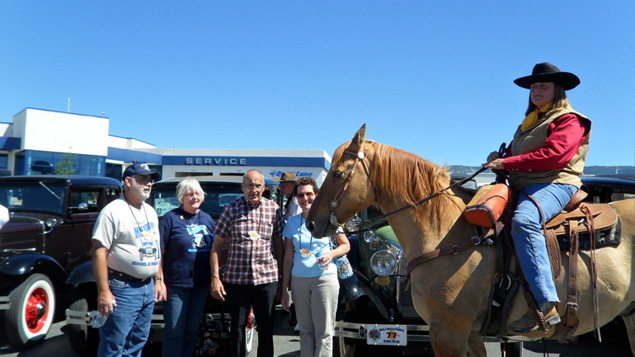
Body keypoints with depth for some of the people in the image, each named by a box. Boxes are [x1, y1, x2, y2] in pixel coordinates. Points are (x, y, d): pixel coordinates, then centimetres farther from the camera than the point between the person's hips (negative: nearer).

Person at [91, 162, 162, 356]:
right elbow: (99, 252, -17)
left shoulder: (150, 211, 13)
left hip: (148, 287, 7)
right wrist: (103, 292, -21)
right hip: (122, 288, -7)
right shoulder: (114, 211, -12)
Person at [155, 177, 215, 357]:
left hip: (201, 284, 5)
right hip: (176, 285, -5)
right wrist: (159, 281, -15)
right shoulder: (171, 218, -6)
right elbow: (159, 251, -9)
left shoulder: (207, 219, 10)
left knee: (192, 330, 15)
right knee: (174, 332, 2)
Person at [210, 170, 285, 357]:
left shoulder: (274, 209, 4)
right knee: (237, 327, 9)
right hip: (236, 278, -1)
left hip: (267, 278, 1)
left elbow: (278, 244, 10)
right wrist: (215, 278, -5)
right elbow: (217, 245, 2)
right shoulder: (231, 210, 1)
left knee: (266, 327, 9)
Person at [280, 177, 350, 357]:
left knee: (323, 331, 0)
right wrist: (284, 290, 6)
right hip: (299, 280, 3)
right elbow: (288, 258, 8)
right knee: (305, 330, 10)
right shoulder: (292, 222, 6)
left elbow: (346, 245, 8)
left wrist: (332, 253, -14)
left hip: (325, 278, -3)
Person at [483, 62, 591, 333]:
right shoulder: (528, 124, 27)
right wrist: (498, 160, 1)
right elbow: (512, 155, 26)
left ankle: (546, 306, -40)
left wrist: (508, 163, -18)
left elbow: (554, 155, -18)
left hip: (554, 184, -9)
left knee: (524, 220, -39)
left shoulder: (569, 120, -1)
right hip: (522, 186, 9)